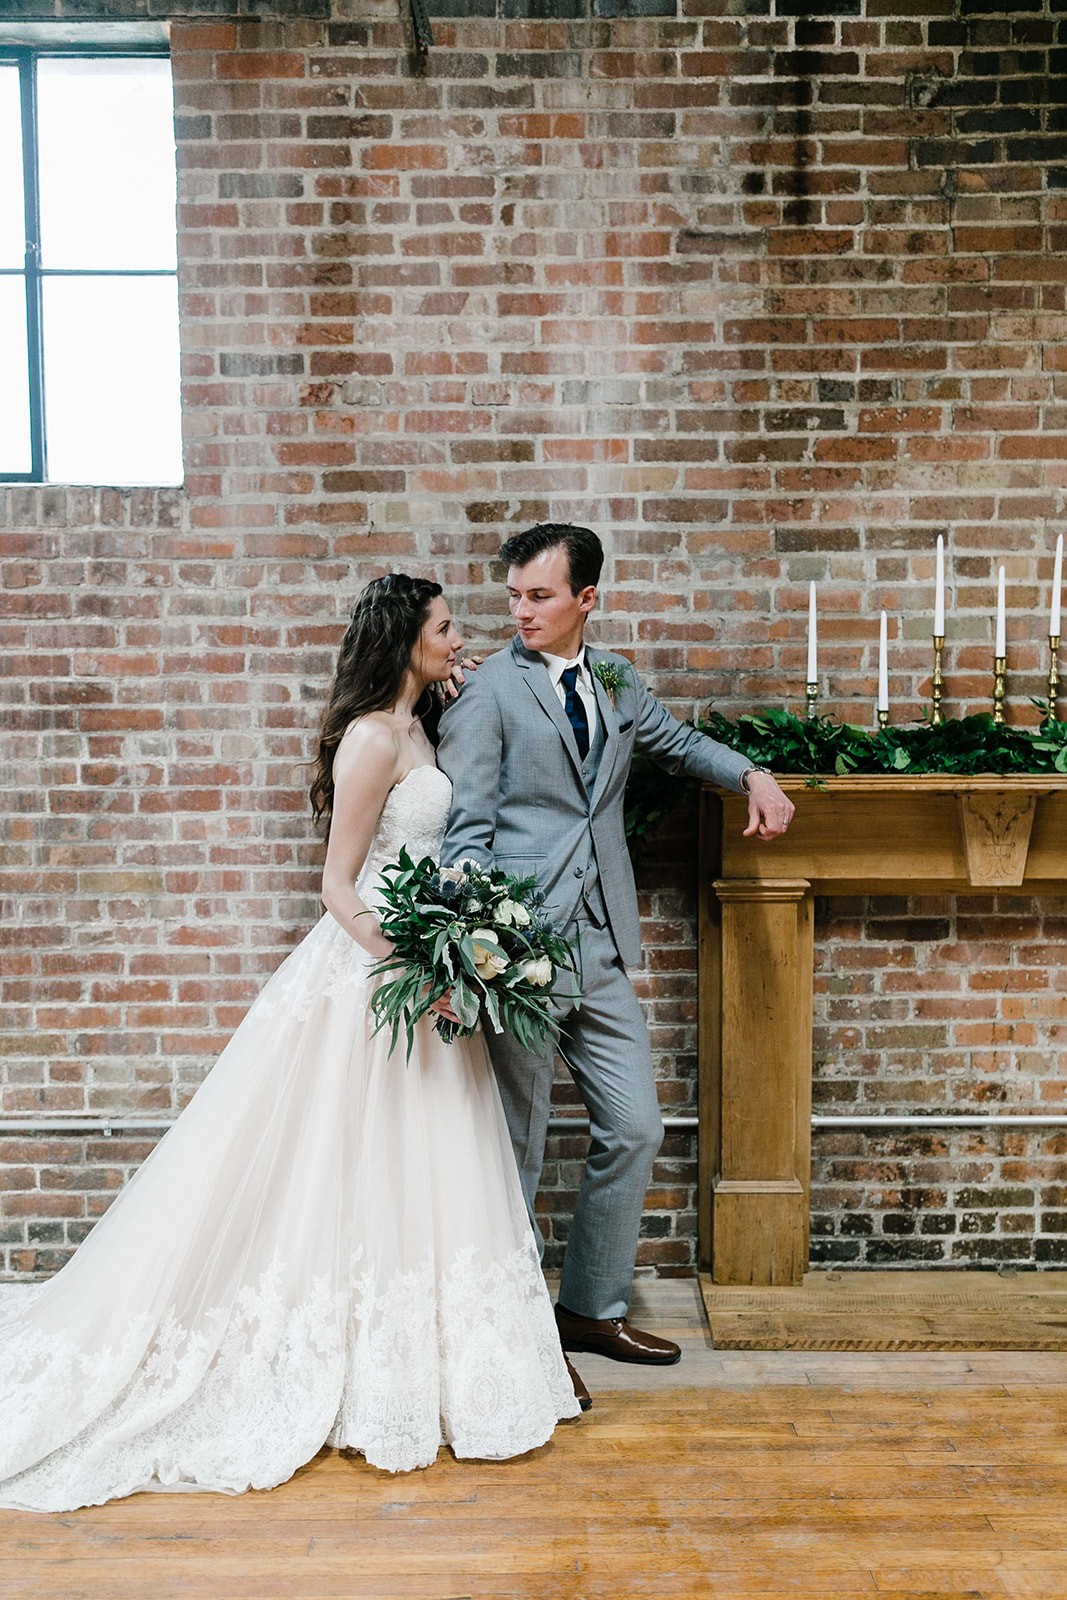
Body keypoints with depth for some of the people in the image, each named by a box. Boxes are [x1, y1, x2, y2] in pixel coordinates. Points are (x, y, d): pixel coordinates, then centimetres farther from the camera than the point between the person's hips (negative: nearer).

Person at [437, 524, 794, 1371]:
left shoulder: (614, 678, 12)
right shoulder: (487, 693, -6)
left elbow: (676, 740, 30)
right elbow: (466, 830, -10)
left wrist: (752, 774, 12)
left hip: (602, 949, 6)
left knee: (634, 1128, 11)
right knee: (517, 1146, 5)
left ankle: (594, 1308, 30)